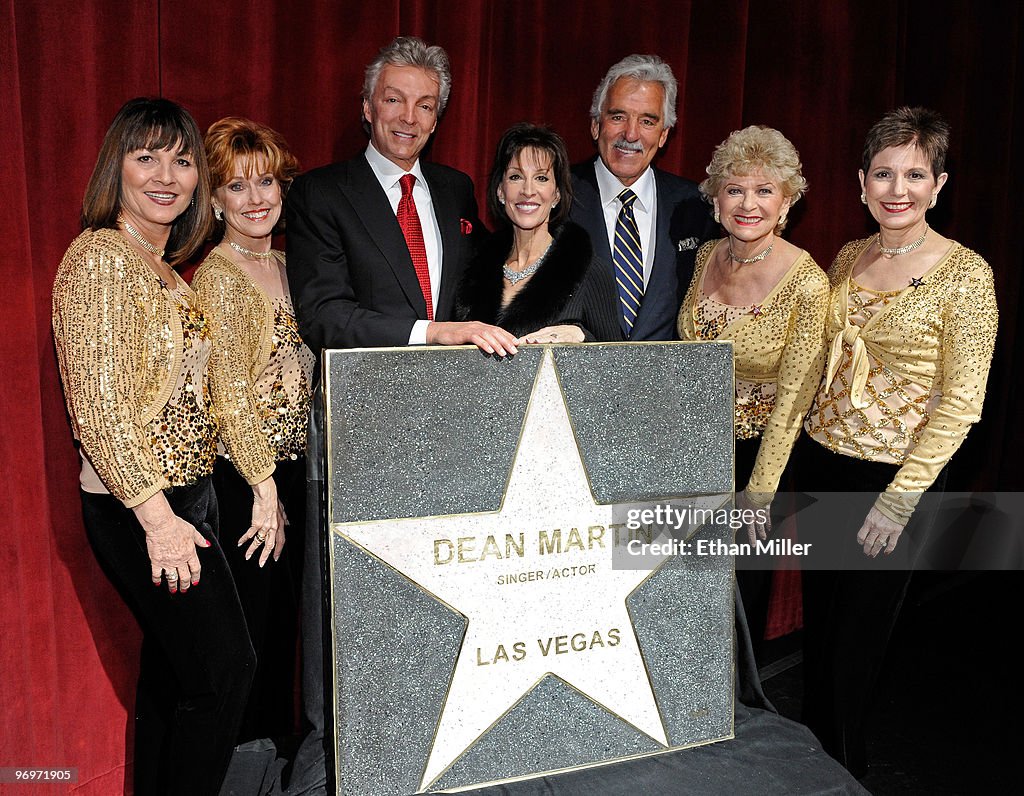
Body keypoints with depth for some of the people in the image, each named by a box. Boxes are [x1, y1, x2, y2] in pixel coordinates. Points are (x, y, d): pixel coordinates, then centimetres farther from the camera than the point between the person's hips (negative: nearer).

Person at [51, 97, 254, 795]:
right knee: (226, 668, -2)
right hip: (139, 508, -9)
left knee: (172, 670, 18)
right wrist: (157, 516, -20)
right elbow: (98, 404, -19)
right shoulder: (99, 258, -14)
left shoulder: (162, 265, 13)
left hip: (187, 492, 9)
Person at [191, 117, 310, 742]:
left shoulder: (284, 264, 11)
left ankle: (278, 750, 35)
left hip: (290, 467, 8)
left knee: (285, 622, 17)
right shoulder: (217, 274, -12)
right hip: (239, 475, -7)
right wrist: (264, 489, -15)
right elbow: (231, 391, -16)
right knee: (246, 628, 4)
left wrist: (282, 485, 11)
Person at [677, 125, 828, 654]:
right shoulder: (706, 257, -4)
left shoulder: (806, 284, -21)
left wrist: (758, 495, -13)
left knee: (742, 587, 14)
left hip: (755, 450, -5)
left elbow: (792, 401, -17)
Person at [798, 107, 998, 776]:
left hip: (897, 478, -5)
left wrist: (899, 499, -16)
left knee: (857, 638, 10)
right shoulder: (848, 259, 5)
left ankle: (843, 770, 35)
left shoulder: (964, 272, -13)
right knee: (818, 624, 18)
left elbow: (961, 401, -14)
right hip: (823, 462, 5)